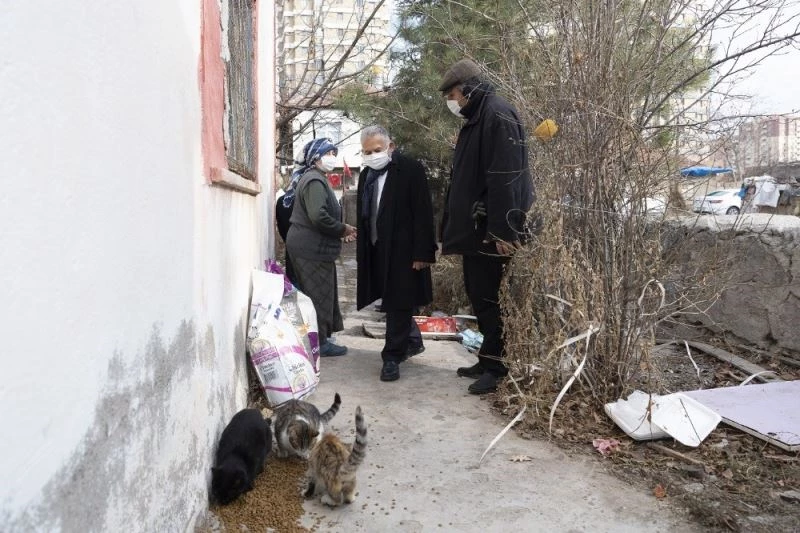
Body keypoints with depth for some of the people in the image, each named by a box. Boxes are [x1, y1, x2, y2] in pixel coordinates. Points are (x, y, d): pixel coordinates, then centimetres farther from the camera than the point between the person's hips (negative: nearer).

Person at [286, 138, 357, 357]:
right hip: (312, 249, -10)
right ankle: (319, 343, 6)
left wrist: (340, 230, 9)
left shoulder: (313, 178, 19)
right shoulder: (314, 180, -15)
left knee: (319, 294, 15)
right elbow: (318, 216, -26)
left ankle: (319, 338, 23)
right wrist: (342, 229, -13)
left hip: (310, 246, 10)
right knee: (319, 295, -3)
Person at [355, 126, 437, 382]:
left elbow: (423, 214, -13)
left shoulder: (410, 169, -9)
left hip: (402, 250, -7)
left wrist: (422, 253, -17)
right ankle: (412, 341, 35)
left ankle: (392, 357, 9)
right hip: (376, 251, 7)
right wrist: (361, 252, 10)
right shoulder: (366, 174, 11)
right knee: (394, 302, 15)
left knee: (398, 304, -1)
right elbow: (362, 215, 14)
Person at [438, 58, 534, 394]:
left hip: (491, 230, -10)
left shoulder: (498, 115, -12)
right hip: (474, 228, 10)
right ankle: (489, 359, 25)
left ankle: (496, 365, 9)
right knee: (478, 295, 14)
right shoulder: (474, 120, 18)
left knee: (490, 297, -3)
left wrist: (503, 230, -25)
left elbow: (506, 177, -21)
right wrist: (457, 228, 20)